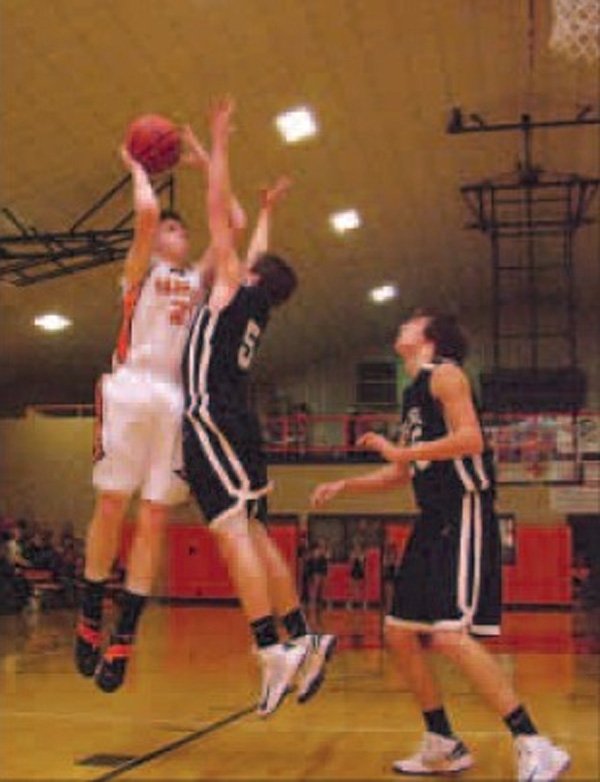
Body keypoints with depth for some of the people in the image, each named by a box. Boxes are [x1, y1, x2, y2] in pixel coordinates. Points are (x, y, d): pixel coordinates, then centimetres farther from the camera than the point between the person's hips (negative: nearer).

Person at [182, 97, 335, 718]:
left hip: (212, 421, -9)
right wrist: (265, 213, 54)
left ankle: (272, 648, -27)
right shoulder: (254, 307, 20)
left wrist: (219, 144, 9)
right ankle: (303, 638, 7)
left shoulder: (232, 291, 3)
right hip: (235, 426, 9)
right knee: (254, 537, 9)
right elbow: (259, 253, 40)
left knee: (233, 531, -18)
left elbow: (219, 213, 3)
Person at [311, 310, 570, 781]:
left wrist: (399, 450, -19)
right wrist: (343, 486, 20)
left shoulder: (444, 374, -4)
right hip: (434, 521, 10)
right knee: (402, 632, 8)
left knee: (450, 635, -20)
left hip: (465, 516, -10)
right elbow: (399, 474, 28)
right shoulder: (415, 392, 22)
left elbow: (470, 439, -20)